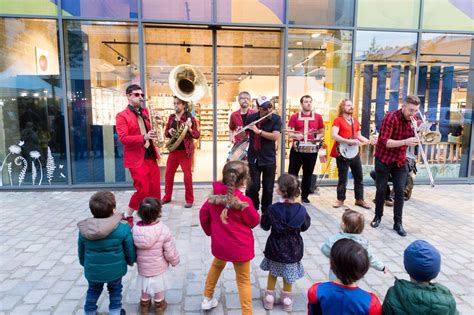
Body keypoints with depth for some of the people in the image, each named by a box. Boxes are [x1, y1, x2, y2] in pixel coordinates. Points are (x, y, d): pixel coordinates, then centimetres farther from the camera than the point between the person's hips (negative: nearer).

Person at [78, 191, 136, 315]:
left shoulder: (84, 229, -14)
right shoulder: (123, 228, -23)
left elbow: (81, 251, 1)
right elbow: (130, 251, -11)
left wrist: (84, 264, 21)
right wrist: (131, 261, 11)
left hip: (92, 270, 2)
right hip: (115, 269, -2)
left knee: (93, 291, 28)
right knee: (115, 290, 25)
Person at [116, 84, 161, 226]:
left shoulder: (145, 112, 14)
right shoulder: (122, 116, -5)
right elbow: (123, 138, -16)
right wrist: (144, 138, -29)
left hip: (151, 156, 6)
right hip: (136, 159, -6)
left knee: (154, 190, 7)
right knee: (143, 190, -8)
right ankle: (127, 216, 16)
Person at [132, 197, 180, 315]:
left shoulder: (135, 229, -18)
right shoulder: (164, 230, -28)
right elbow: (170, 252, -20)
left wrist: (133, 260, 16)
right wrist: (175, 261, 1)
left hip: (142, 267, 3)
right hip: (158, 268, -2)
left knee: (145, 286, 26)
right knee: (158, 287, 22)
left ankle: (144, 305, 49)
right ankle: (159, 305, 44)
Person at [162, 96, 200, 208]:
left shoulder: (190, 118, -9)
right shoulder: (171, 117, 7)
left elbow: (197, 135, -11)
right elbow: (166, 132, 13)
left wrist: (189, 128, -29)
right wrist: (169, 131, -9)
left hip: (185, 151, -6)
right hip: (173, 150, 6)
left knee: (187, 175, 1)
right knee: (168, 173, 12)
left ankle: (189, 199, 14)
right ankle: (167, 197, 28)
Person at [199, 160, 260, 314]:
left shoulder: (214, 196, -9)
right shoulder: (244, 201, -24)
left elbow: (203, 215, 6)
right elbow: (254, 222, -8)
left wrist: (210, 231, 21)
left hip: (219, 243, 5)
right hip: (240, 246, -5)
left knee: (217, 265, 33)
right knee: (243, 281, 14)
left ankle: (207, 299, 45)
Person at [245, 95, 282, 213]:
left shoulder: (276, 119, -7)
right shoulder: (251, 118, -2)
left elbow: (275, 136, -21)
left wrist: (258, 131, -26)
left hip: (269, 159, 0)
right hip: (253, 158, 1)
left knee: (268, 189, 8)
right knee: (252, 187, 0)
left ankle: (266, 211, 27)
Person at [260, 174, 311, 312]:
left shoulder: (273, 209, -22)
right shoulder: (301, 210, -17)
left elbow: (264, 226, -7)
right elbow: (304, 227, 0)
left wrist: (266, 215, 8)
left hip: (275, 247, -1)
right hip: (292, 249, 1)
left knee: (272, 273, 22)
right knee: (288, 276, 21)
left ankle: (269, 299, 34)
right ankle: (287, 301, 36)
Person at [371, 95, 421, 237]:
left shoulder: (412, 120, 1)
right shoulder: (391, 117, -19)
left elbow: (413, 138, 6)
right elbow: (385, 142, -24)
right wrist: (405, 142, -35)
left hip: (400, 161, 4)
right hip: (384, 159, -4)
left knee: (400, 191, 0)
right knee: (381, 190, 7)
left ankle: (398, 223, 8)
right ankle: (378, 216, 26)